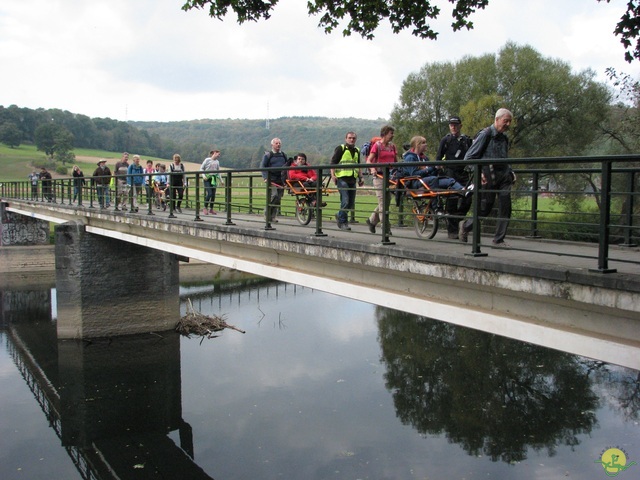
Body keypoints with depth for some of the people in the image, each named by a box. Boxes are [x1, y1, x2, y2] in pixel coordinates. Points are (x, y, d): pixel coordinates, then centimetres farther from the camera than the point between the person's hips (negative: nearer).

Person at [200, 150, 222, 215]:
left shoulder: (217, 162, 10)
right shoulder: (207, 160, -5)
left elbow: (218, 171, 19)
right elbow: (201, 168, -1)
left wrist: (220, 180, 16)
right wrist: (203, 175, -14)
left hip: (214, 179, 5)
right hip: (207, 178, -5)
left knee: (213, 194, 3)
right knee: (209, 193, -15)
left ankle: (211, 209, 13)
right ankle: (205, 208, -1)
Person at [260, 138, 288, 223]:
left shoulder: (283, 155, 18)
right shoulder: (268, 155, 3)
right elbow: (262, 166, -1)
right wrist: (265, 177, -13)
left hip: (281, 180, 5)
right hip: (272, 180, -5)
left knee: (279, 198, 1)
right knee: (274, 195, -20)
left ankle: (273, 216, 8)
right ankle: (267, 213, -4)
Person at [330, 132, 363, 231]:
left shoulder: (357, 151, 20)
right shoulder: (340, 148, 2)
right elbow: (333, 162, -2)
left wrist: (360, 177, 18)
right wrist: (333, 175, -13)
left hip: (352, 179, 6)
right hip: (342, 178, -6)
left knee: (351, 204, 7)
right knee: (345, 201, -13)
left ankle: (339, 215, 30)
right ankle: (343, 222, -2)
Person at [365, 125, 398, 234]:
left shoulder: (392, 146, 13)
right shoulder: (377, 145, -3)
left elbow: (396, 161, 19)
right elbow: (368, 161, -8)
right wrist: (372, 168, -27)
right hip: (379, 176, -6)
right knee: (383, 201, -7)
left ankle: (372, 220, 25)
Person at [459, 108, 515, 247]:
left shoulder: (504, 138, 18)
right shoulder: (485, 134, -4)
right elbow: (469, 157, -7)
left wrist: (511, 172, 15)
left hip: (504, 176, 7)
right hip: (489, 176, -6)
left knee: (505, 207, -3)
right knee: (485, 208, -1)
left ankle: (499, 239, 5)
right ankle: (466, 226, 25)